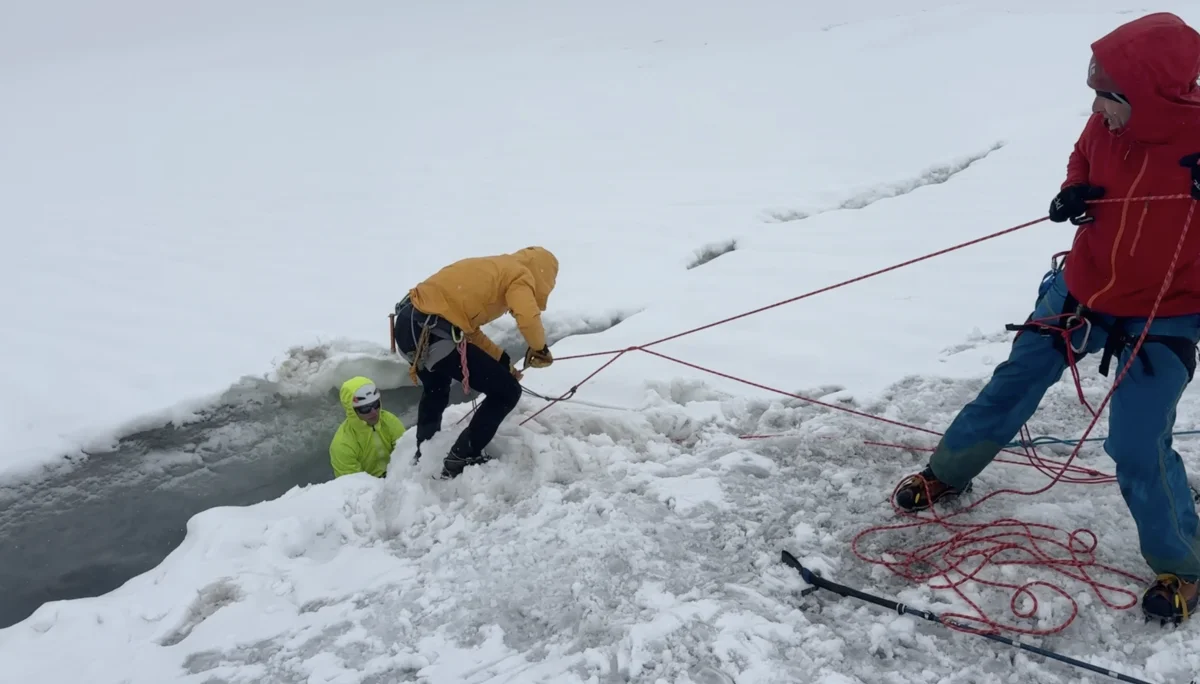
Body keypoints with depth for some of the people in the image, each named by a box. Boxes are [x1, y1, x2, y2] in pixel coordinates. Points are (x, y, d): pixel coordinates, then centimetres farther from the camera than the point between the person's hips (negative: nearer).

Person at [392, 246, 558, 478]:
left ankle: (424, 456, 51)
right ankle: (461, 460, 12)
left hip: (408, 321, 9)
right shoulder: (520, 274, 2)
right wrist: (540, 348, 3)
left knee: (435, 389, 38)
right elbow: (528, 318, -17)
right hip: (433, 333, -9)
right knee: (507, 391, 4)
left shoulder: (492, 267, 26)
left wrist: (502, 361, 25)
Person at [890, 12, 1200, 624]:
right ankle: (945, 475, 37)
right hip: (1080, 291, 5)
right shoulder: (1109, 122, -12)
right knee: (1009, 389, 14)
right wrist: (1073, 191, -11)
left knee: (1138, 451, -8)